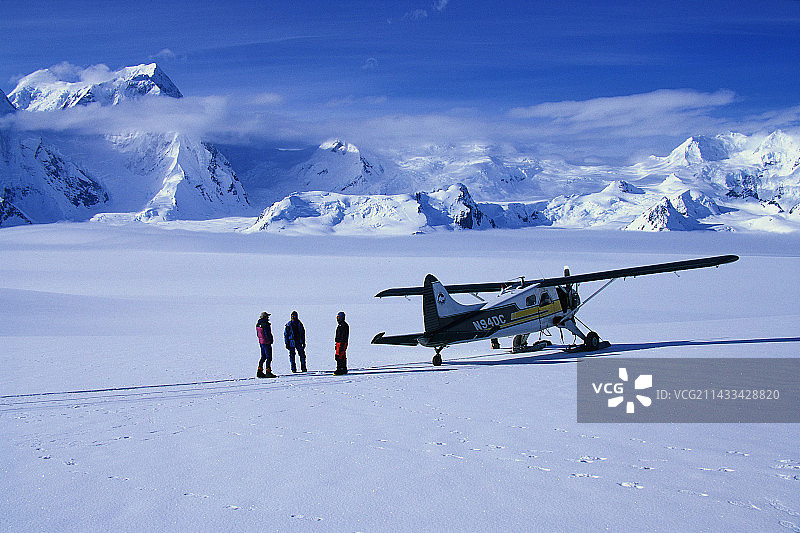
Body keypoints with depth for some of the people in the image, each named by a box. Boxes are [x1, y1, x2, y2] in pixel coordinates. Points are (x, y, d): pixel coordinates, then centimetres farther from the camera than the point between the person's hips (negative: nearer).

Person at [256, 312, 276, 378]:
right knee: (269, 357, -2)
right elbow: (268, 334, -20)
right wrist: (271, 340, -6)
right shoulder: (265, 325, -21)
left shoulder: (258, 324, 7)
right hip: (266, 342, -9)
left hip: (261, 342, 9)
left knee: (263, 357, 17)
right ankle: (268, 372, -2)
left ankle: (259, 372, 17)